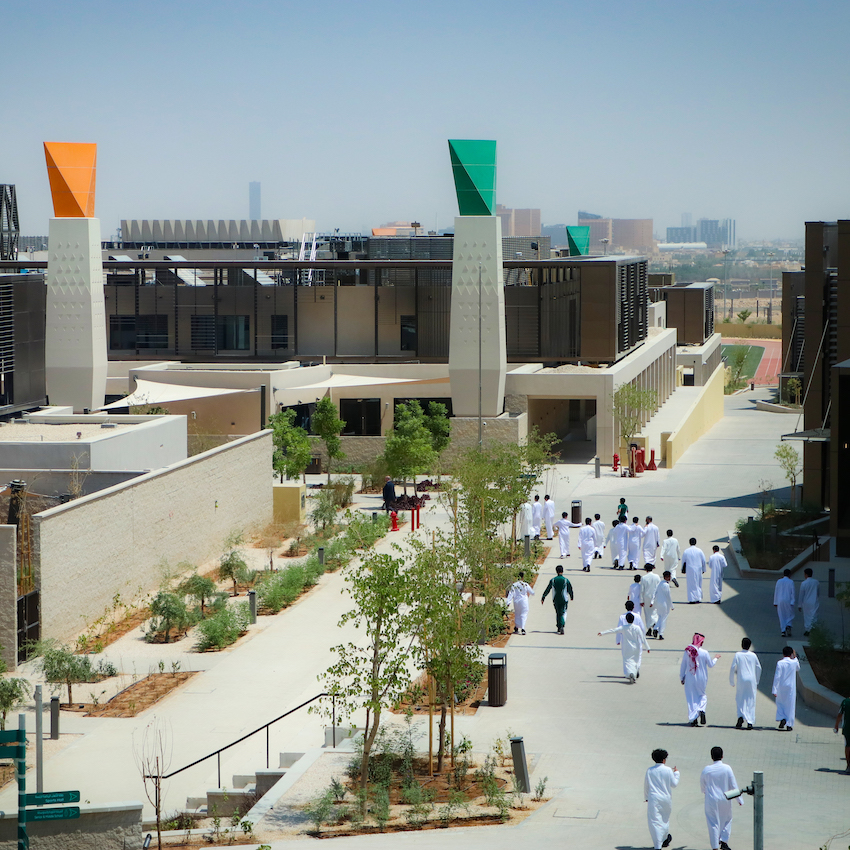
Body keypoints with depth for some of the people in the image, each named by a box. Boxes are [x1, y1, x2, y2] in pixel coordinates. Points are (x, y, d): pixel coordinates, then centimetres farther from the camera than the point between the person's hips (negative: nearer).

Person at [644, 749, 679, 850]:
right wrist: (676, 773, 18)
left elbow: (646, 786, 5)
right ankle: (665, 839, 41)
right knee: (665, 819, 22)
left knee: (655, 821, -3)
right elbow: (674, 784, 3)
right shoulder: (668, 770, -5)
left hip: (654, 799, -1)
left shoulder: (650, 771, -1)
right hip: (666, 799, 1)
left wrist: (646, 798, 18)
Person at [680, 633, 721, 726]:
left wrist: (682, 677, 11)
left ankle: (693, 718, 6)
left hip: (690, 679, 0)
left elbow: (683, 666, 0)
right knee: (702, 696, 20)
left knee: (691, 698, 9)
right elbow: (710, 664, 2)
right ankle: (702, 710, -7)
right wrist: (715, 658, 22)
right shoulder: (704, 653, -12)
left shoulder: (687, 652, -7)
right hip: (701, 679, 0)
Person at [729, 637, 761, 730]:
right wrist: (757, 682, 23)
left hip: (741, 680, -2)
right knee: (751, 701, 6)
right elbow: (759, 668, 11)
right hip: (752, 680, 2)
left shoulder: (737, 655, -4)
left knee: (740, 700, 9)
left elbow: (733, 668, -4)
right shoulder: (753, 655, 3)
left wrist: (731, 681, 7)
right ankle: (750, 722, 2)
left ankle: (741, 716, -15)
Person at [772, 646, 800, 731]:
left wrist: (774, 689, -11)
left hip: (781, 688, -1)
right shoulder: (794, 662, -4)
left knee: (780, 703, 17)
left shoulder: (780, 663, -10)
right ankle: (789, 724, 8)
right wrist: (795, 657, 27)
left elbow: (777, 676, -13)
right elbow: (798, 668, 22)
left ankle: (782, 718, -2)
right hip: (791, 688, 1)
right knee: (790, 705, 8)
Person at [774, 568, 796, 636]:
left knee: (782, 617, 7)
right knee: (790, 616, 12)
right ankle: (788, 626, -14)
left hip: (780, 601, 2)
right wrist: (792, 602, -6)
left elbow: (776, 592, 3)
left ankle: (783, 631, 2)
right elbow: (792, 592, -7)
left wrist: (775, 603, 8)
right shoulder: (791, 582, -4)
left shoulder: (779, 581, 3)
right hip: (788, 601, -2)